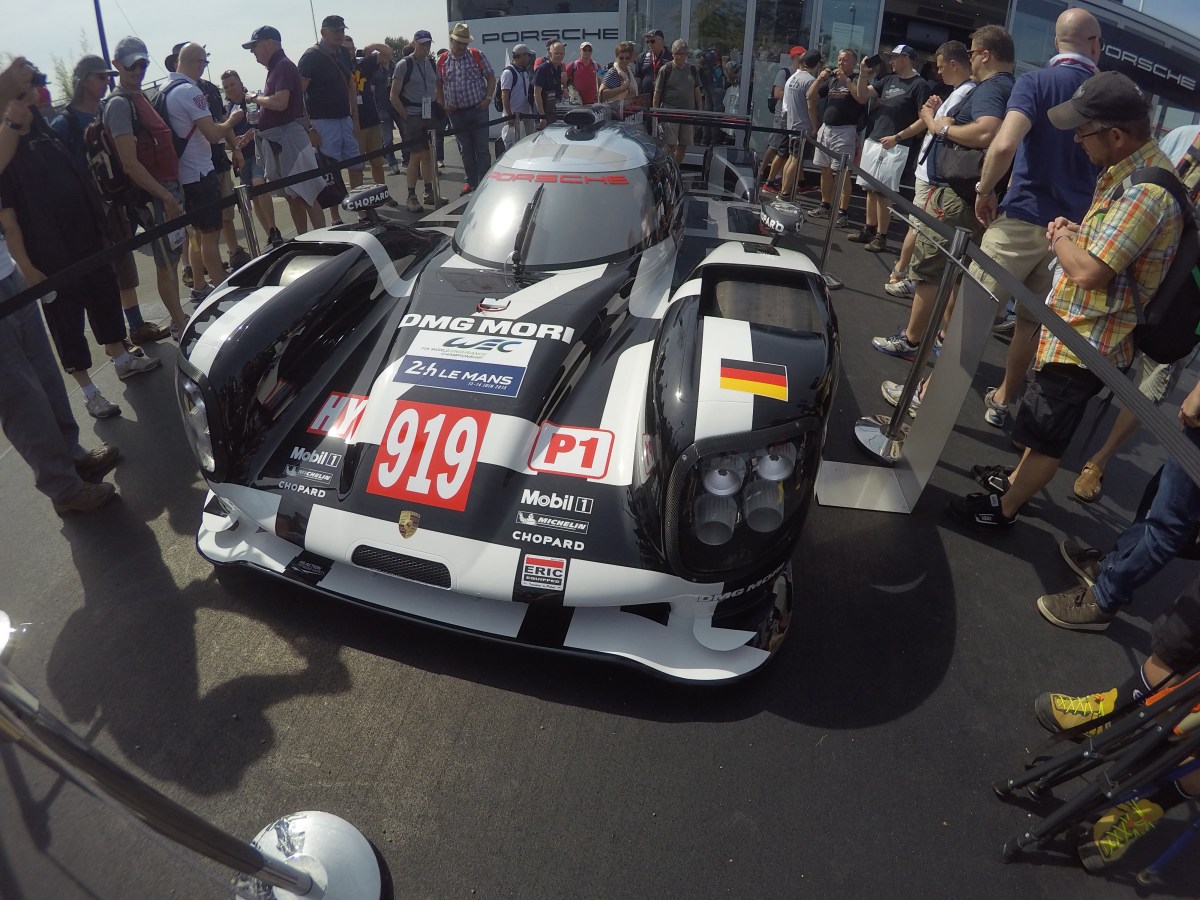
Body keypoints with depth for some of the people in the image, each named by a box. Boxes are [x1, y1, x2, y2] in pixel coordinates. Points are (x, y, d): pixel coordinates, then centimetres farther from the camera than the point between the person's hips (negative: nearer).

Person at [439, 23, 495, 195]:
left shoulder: (477, 56, 1)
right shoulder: (442, 61, 5)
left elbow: (491, 78, 4)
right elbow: (438, 84, 14)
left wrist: (487, 99, -7)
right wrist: (442, 104, 3)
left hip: (478, 110, -2)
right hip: (456, 113, 2)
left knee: (482, 148, -3)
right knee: (465, 150, 8)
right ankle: (471, 182, 17)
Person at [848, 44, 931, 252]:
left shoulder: (920, 85, -5)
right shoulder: (888, 80, 15)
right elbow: (862, 96, 14)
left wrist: (897, 137, -17)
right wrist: (863, 74, -2)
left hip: (895, 147, -7)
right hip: (873, 142, 7)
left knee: (883, 192, -9)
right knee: (871, 189, 8)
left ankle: (881, 236, -3)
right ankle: (869, 229, 17)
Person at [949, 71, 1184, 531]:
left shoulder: (1146, 191, -26)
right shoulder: (1131, 169, 7)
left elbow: (1089, 271, -30)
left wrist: (1059, 237, -11)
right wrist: (1076, 234, 0)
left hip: (1087, 341, -10)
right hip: (1078, 329, 10)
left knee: (1046, 435, 7)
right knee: (1040, 423, 25)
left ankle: (1004, 508, 22)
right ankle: (1017, 478, 44)